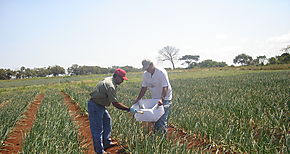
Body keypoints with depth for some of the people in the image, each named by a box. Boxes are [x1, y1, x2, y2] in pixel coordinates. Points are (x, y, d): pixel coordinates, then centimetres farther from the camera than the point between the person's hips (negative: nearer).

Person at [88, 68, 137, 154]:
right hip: (95, 107, -11)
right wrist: (129, 109, -24)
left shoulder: (109, 79, 6)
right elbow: (115, 103, -28)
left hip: (100, 105, 11)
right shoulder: (110, 86, -26)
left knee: (107, 121, 20)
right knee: (97, 129, -3)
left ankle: (107, 143, 31)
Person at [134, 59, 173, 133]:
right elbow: (144, 88, 6)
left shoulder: (161, 72, -21)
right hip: (155, 99, 6)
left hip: (165, 98, -6)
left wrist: (162, 99, -38)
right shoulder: (145, 74, -1)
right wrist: (138, 99, 0)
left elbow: (165, 87, -26)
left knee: (162, 118, -11)